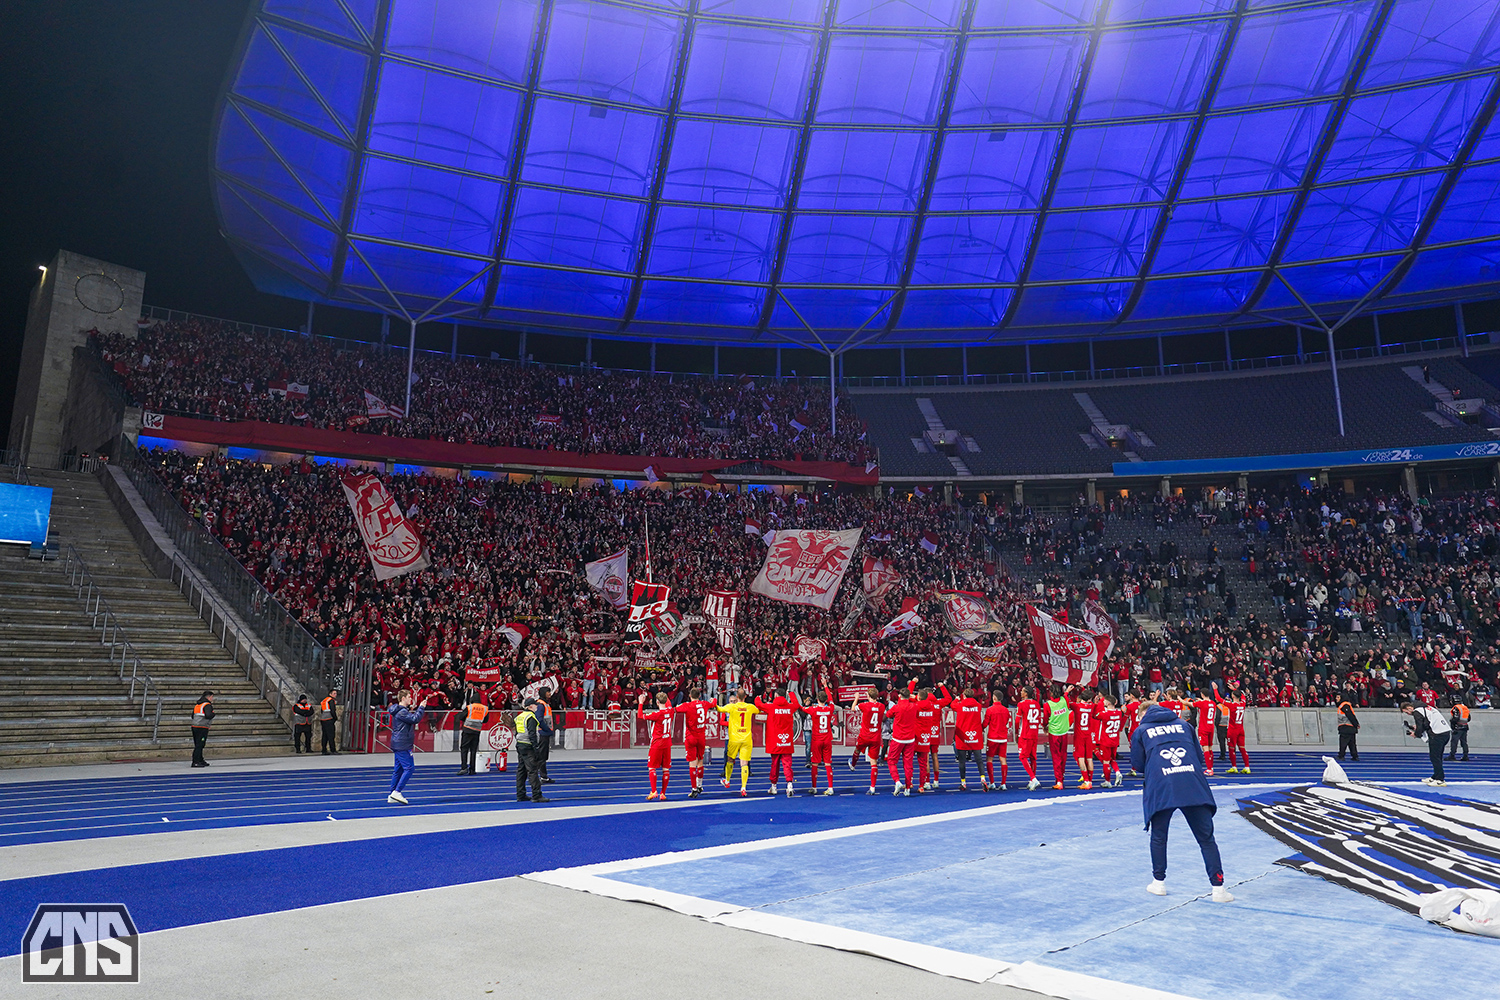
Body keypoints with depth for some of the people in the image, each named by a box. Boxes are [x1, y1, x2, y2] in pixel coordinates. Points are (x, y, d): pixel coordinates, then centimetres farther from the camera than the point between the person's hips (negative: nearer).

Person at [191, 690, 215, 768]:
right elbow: (208, 715, -22)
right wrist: (213, 714, -2)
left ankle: (201, 761, 23)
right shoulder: (207, 705, -10)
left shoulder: (197, 705, 17)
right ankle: (195, 762, -10)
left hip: (195, 726, 9)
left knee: (198, 745, 14)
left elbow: (193, 716, 21)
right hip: (202, 728, -9)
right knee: (199, 745, -7)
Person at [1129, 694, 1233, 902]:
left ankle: (1159, 882, 22)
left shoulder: (1141, 730, 15)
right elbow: (1199, 757, 23)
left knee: (1158, 837, 16)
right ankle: (1218, 888, 4)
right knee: (1206, 838, 8)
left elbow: (1138, 765, 18)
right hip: (1194, 786, 2)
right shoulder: (1183, 724, 22)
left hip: (1160, 788, -2)